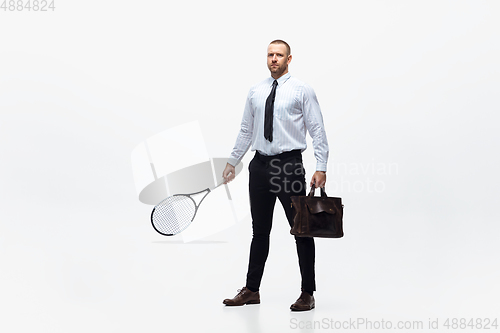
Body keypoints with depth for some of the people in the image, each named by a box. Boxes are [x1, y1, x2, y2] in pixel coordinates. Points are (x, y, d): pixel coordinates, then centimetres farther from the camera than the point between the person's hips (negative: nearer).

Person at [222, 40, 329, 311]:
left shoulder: (301, 90, -1)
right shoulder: (255, 92, 11)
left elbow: (317, 131, -5)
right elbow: (246, 130, 17)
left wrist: (321, 167, -13)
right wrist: (232, 161, 16)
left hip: (290, 165, -4)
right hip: (260, 165, 4)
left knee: (301, 230, 2)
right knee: (260, 231, 12)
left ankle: (307, 293, 13)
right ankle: (251, 290, 21)